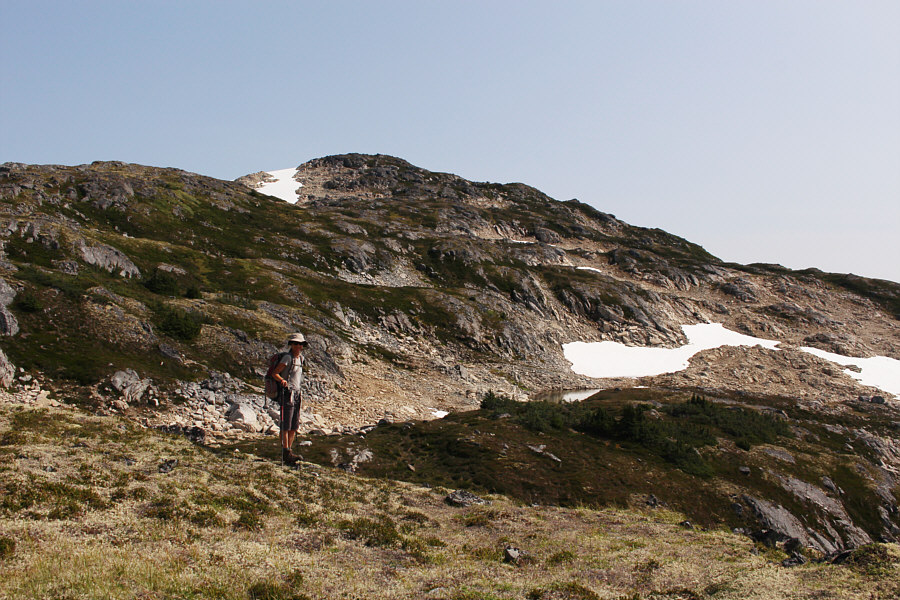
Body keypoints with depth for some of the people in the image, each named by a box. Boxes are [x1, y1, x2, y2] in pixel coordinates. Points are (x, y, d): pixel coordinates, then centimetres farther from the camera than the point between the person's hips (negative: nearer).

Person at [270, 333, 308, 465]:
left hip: (296, 394, 8)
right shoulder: (288, 357, -9)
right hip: (287, 393, -8)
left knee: (295, 426, 9)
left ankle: (288, 451, 16)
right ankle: (286, 453, -4)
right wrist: (282, 380, -32)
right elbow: (274, 373, -13)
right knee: (286, 425, -6)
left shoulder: (300, 358, 14)